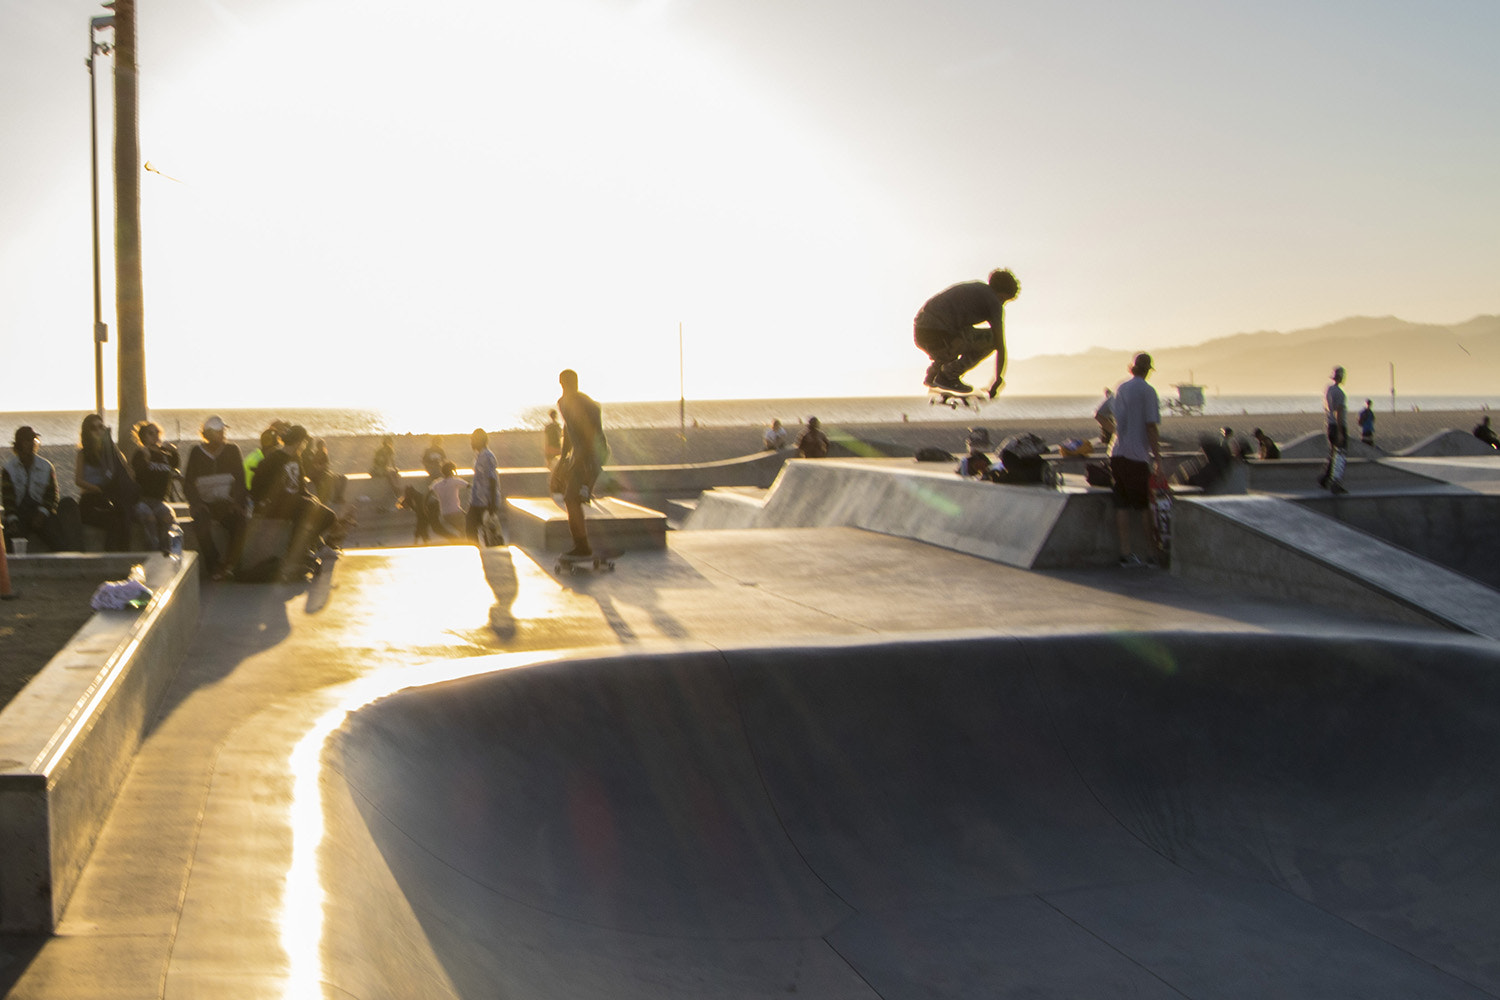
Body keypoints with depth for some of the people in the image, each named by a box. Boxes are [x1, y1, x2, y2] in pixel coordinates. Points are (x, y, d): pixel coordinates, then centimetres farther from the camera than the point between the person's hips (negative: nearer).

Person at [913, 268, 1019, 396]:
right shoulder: (994, 302, 4)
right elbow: (1000, 347, 3)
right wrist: (998, 380, 15)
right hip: (939, 338, -9)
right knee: (991, 339, 4)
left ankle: (932, 374, 21)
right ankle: (948, 376, 1)